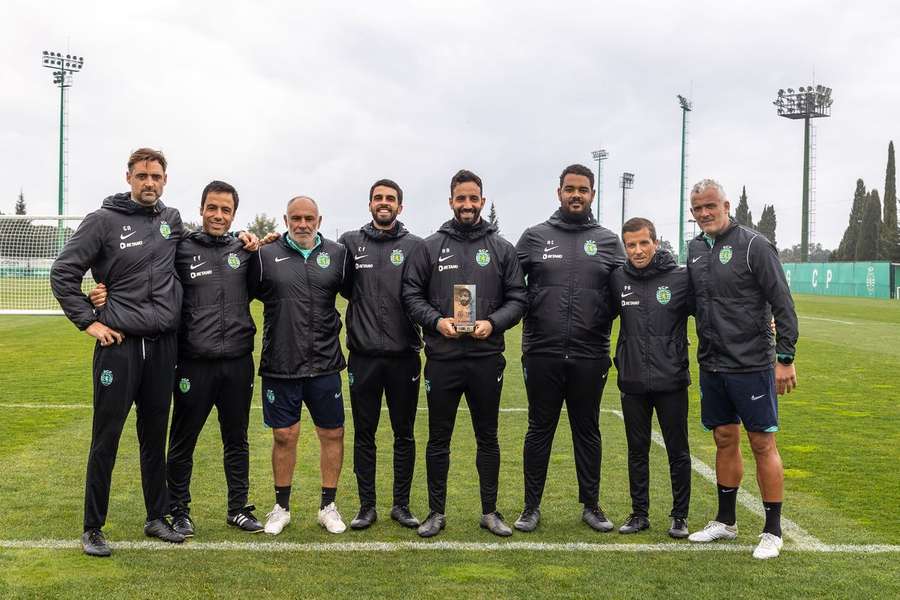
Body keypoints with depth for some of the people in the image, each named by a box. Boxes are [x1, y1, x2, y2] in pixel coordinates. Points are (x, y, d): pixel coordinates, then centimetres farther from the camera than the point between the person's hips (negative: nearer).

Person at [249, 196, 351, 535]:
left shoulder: (337, 254, 4)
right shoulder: (266, 256, 1)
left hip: (325, 365, 1)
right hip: (279, 366, -1)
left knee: (333, 434, 7)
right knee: (284, 436, 6)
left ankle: (328, 506, 23)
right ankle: (281, 507, 25)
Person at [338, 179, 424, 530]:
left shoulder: (415, 246, 3)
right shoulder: (350, 243, 5)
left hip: (404, 356, 0)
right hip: (364, 356, 1)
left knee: (404, 434, 9)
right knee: (364, 434, 8)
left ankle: (401, 504, 22)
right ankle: (367, 506, 20)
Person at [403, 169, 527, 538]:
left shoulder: (502, 248, 5)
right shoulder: (431, 247, 3)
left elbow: (517, 299, 5)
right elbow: (411, 294, 3)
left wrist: (493, 323, -12)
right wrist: (436, 320, -13)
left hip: (487, 358, 1)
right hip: (442, 358, -1)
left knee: (487, 438, 11)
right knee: (438, 439, 8)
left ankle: (490, 512, 24)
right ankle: (436, 513, 21)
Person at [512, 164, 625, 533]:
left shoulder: (608, 242, 6)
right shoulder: (535, 237, 4)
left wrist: (601, 325, 1)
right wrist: (525, 319, -2)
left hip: (590, 356, 1)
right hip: (542, 354, 0)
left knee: (587, 432, 12)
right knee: (539, 430, 9)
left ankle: (591, 505, 25)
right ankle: (532, 506, 21)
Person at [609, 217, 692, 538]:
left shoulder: (681, 278, -6)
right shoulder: (617, 279, 1)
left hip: (672, 381, -2)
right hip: (632, 382, 3)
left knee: (678, 451, 8)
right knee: (637, 451, 13)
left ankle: (679, 516, 23)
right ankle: (639, 513, 26)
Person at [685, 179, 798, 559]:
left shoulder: (753, 245, -10)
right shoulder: (695, 249, 9)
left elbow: (782, 303, -11)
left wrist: (785, 357, -14)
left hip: (751, 365, -6)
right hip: (712, 365, 6)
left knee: (762, 444, 1)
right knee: (725, 441, 15)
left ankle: (773, 532, 12)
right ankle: (725, 521, 27)